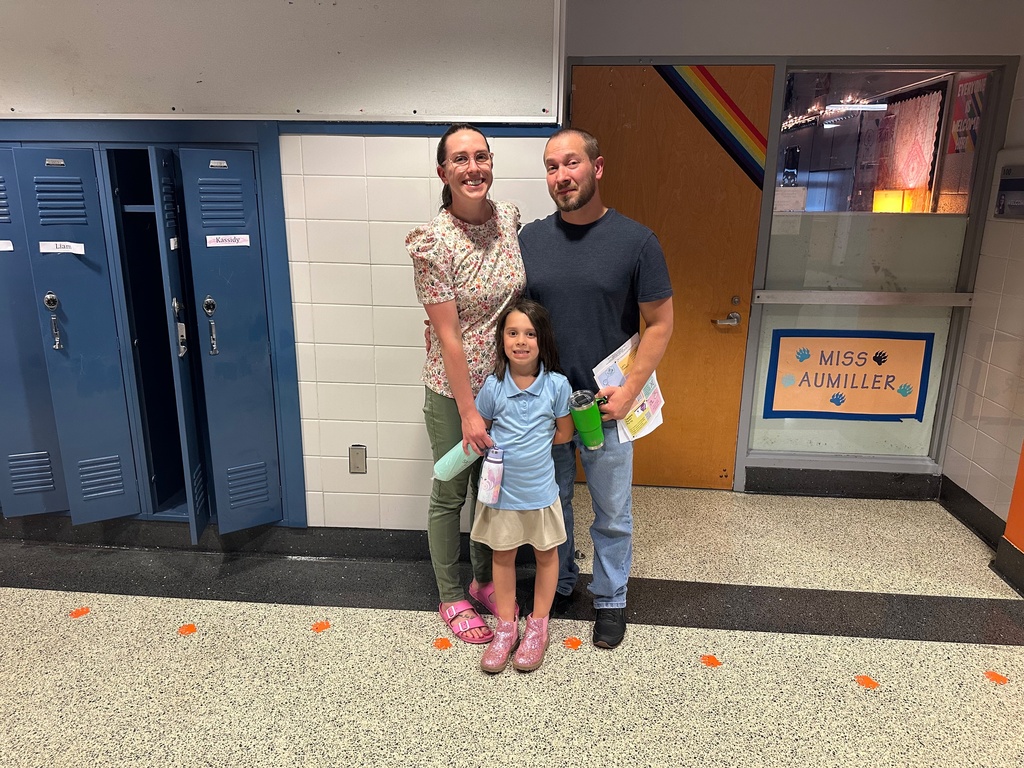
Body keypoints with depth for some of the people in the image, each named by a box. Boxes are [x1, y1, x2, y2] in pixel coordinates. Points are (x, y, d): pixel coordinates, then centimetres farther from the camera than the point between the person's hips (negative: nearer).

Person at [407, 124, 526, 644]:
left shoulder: (510, 218, -2)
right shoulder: (433, 243, -19)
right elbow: (448, 335, -19)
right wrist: (468, 412, -17)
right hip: (453, 390, -5)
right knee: (450, 494, 12)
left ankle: (484, 580, 42)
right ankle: (451, 598, 33)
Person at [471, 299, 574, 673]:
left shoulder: (557, 384, -12)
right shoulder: (493, 386, -11)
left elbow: (565, 434, -3)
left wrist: (509, 444, -5)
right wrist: (527, 442, -11)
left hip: (540, 488, 0)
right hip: (501, 488, 0)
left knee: (546, 555, 14)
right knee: (503, 556, 14)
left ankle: (538, 626, 35)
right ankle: (506, 627, 32)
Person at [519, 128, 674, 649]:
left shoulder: (636, 242, -9)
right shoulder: (529, 240, 0)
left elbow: (660, 323, -5)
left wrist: (630, 389, -14)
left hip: (607, 405, -2)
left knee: (612, 513, 13)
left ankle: (610, 599, 36)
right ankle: (559, 585, 42)